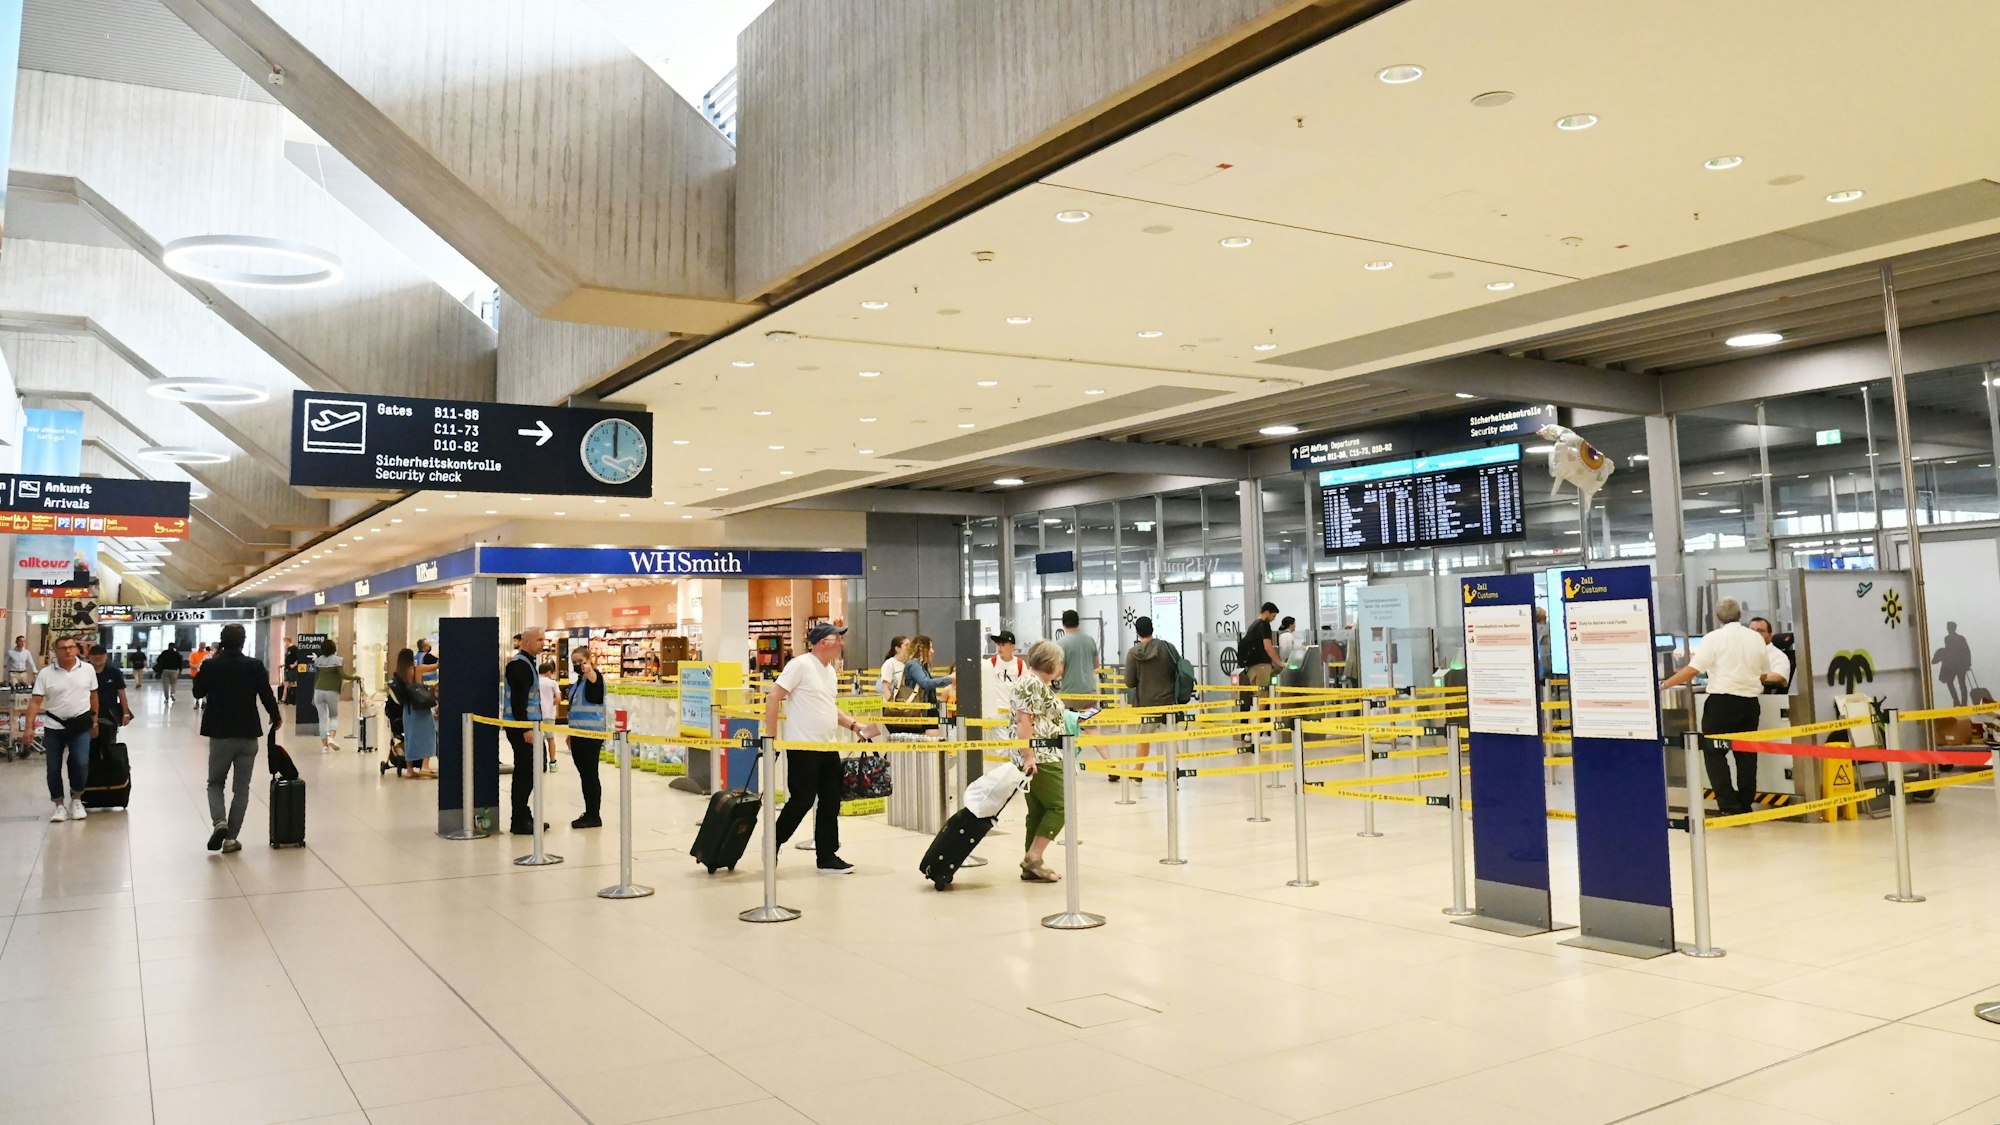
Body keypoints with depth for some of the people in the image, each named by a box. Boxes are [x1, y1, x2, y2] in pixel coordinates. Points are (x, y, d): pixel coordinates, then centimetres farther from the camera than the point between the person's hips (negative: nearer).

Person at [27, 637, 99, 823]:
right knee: (54, 768, 5)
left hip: (81, 726, 0)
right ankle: (59, 805, 18)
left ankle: (76, 799, 13)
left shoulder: (88, 669, 0)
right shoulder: (45, 673, -4)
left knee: (81, 764, -8)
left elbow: (93, 696, 8)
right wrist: (29, 726, -13)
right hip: (54, 727, 0)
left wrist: (95, 720, 10)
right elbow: (35, 701, -6)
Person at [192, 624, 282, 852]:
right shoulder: (255, 666, -8)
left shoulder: (210, 665, -5)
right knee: (241, 788, 9)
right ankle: (231, 837, 7)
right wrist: (276, 718, 10)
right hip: (248, 735, 0)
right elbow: (267, 696, -8)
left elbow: (197, 693, 10)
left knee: (215, 782, 17)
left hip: (220, 734, 0)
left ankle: (219, 822, -8)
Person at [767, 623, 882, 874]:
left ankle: (827, 857, 17)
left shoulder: (831, 671, 14)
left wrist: (857, 726, 10)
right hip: (802, 748, -8)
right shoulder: (800, 664, -12)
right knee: (802, 801, -2)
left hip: (827, 748, 8)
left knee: (830, 802, 9)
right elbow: (773, 698, -15)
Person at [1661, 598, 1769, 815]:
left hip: (1722, 701, -5)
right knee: (1746, 754, 13)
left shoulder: (1714, 638, -8)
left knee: (1714, 753, 2)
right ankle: (1745, 806, 17)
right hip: (1750, 702, 5)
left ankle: (1730, 808, -4)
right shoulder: (1756, 639, 8)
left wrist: (1664, 685, -8)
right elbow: (1763, 674, 17)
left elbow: (1692, 670, -14)